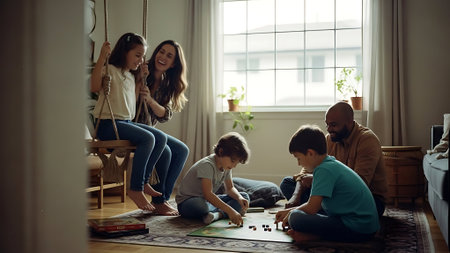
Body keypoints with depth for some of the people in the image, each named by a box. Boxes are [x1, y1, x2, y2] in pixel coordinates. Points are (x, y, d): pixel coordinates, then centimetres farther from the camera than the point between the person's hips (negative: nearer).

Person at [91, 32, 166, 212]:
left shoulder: (131, 75, 21)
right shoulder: (110, 69, -6)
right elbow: (94, 87, -26)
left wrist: (141, 78, 24)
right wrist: (102, 57, -29)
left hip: (127, 122, 9)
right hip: (107, 123, -9)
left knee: (161, 138, -5)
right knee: (147, 138, -26)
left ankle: (143, 181, 1)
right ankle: (135, 189, -19)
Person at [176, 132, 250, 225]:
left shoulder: (226, 166, 0)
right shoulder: (207, 165, -27)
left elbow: (230, 188, 9)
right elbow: (207, 194, -37)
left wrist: (239, 198, -15)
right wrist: (230, 211, -43)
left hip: (208, 200, 9)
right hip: (187, 202, -8)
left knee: (245, 197, -4)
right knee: (201, 205, -46)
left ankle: (218, 214, -23)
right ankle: (220, 213, -16)